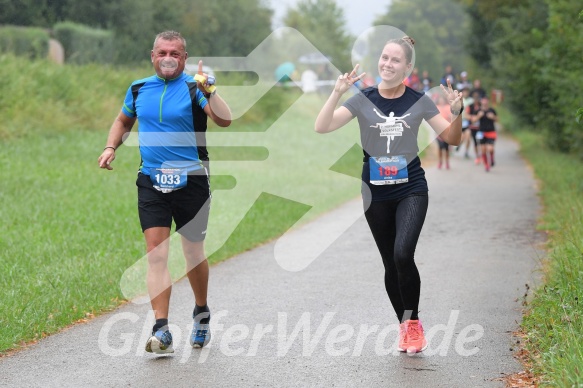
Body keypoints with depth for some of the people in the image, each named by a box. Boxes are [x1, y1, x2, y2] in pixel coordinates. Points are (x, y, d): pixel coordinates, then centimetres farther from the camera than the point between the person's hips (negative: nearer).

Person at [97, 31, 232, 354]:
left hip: (191, 180, -2)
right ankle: (161, 331, -13)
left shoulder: (195, 87, -4)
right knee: (156, 253, -9)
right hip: (151, 182, 2)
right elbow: (123, 121, 26)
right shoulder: (138, 89, 8)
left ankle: (201, 313, 35)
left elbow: (224, 121, -19)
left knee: (193, 252, 11)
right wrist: (111, 147, 10)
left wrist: (209, 91, -33)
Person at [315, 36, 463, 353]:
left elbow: (452, 138, 1)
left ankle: (413, 322, 0)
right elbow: (322, 127, -12)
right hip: (376, 192, 2)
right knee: (390, 264, 6)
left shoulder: (419, 101, -2)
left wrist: (457, 112, -17)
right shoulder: (363, 100, -2)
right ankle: (404, 326, 25)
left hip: (411, 189, -2)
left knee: (402, 255, -20)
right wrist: (337, 93, -24)